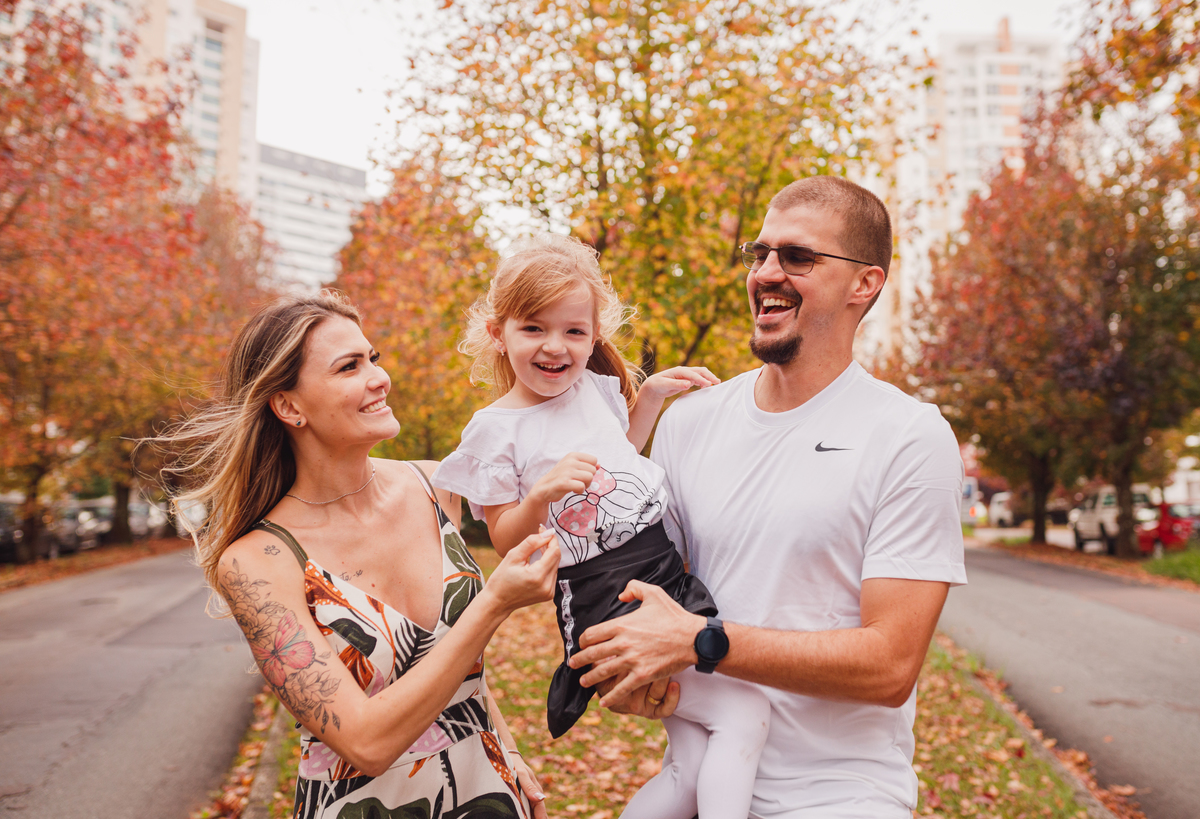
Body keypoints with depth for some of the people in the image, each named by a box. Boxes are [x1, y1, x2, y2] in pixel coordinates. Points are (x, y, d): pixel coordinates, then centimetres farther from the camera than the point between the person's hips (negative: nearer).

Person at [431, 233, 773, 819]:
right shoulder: (495, 429, -7)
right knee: (745, 714, -17)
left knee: (695, 771, 5)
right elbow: (506, 543, -6)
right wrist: (542, 494, -24)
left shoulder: (595, 386, 9)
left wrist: (652, 393, 16)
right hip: (604, 605, -6)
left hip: (667, 577, 7)